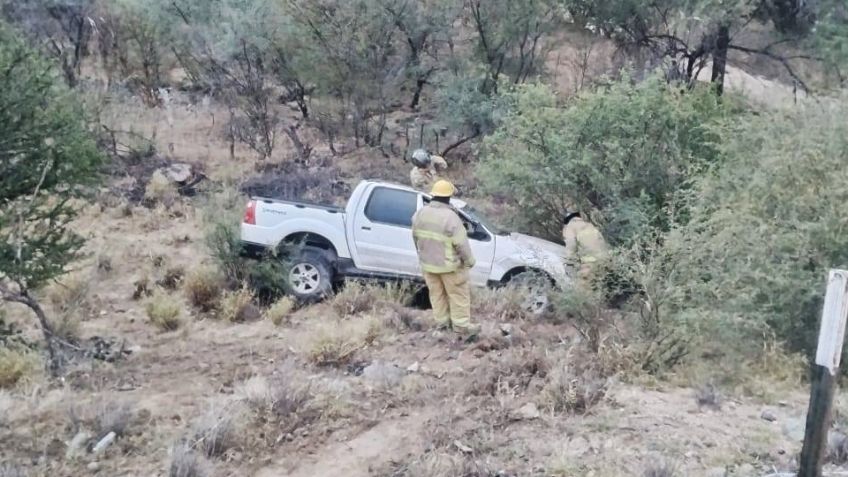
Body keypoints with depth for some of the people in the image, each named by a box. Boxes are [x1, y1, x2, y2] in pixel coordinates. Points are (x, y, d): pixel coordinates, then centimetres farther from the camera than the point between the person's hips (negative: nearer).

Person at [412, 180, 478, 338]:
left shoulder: (421, 213, -5)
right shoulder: (450, 217, -24)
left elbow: (415, 236, 8)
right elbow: (461, 243, -20)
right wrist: (469, 260, -5)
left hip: (427, 263, 6)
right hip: (449, 264, -6)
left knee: (437, 294, 19)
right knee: (458, 295, 7)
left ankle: (442, 322, 28)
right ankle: (462, 326, 10)